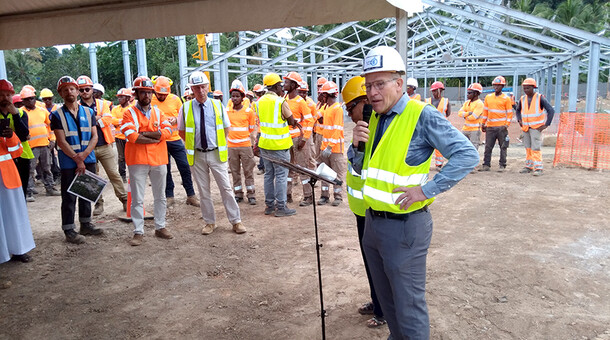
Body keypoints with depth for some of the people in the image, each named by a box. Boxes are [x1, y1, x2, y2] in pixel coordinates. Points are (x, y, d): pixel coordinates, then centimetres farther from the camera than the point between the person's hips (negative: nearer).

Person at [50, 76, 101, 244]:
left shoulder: (88, 112, 8)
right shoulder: (57, 115, -3)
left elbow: (94, 136, 3)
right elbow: (61, 142, -9)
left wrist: (84, 154, -11)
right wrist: (77, 159, -13)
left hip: (88, 160, 4)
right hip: (68, 162, -4)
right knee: (69, 197, 0)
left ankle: (86, 224, 25)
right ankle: (69, 230, 7)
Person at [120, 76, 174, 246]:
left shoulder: (158, 112, 10)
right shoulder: (129, 113, -1)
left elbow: (167, 130, -6)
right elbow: (131, 136, -16)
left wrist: (144, 133, -13)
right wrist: (155, 136, -11)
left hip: (158, 160, 4)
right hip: (137, 161, -4)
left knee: (160, 196, 13)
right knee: (137, 199, 1)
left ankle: (160, 227, 26)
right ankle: (138, 232, 9)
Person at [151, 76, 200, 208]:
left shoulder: (175, 99, 2)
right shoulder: (150, 101, -2)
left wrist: (176, 119, -11)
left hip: (175, 139, 1)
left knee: (185, 167, 1)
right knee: (165, 170, 8)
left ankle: (191, 196, 11)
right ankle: (169, 196, 21)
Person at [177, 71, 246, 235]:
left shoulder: (217, 105, 3)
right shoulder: (185, 108, 0)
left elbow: (226, 128, 12)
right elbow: (182, 131, 11)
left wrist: (220, 144, 5)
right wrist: (193, 145, 4)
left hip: (216, 153, 0)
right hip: (197, 155, 0)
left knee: (226, 188, 1)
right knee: (203, 190, 9)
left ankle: (236, 221, 9)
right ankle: (209, 222, 21)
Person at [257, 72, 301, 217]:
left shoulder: (260, 101, 6)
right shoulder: (280, 101, -15)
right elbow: (291, 121, -6)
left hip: (264, 144, 7)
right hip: (279, 145, -7)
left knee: (269, 175, 15)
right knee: (281, 176, 1)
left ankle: (269, 205, 23)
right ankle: (280, 207, 6)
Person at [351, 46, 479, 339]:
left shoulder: (422, 116, -14)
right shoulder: (374, 119, 8)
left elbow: (467, 155, -19)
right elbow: (361, 168, 15)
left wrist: (426, 189, -22)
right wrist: (357, 145, -5)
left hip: (404, 225, -7)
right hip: (373, 222, 8)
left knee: (408, 305, 6)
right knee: (386, 300, 22)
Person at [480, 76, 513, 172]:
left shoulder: (506, 98, 0)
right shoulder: (488, 97, 12)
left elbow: (509, 113, 0)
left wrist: (507, 124, -10)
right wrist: (483, 123, 11)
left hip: (501, 127, -3)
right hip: (490, 127, 4)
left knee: (503, 147, 1)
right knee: (488, 147, 4)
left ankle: (502, 166, 6)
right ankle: (486, 165, 10)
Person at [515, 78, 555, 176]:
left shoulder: (540, 98, -9)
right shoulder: (522, 99, 5)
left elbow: (551, 110, -10)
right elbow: (518, 110, 24)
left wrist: (546, 125, -13)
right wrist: (519, 120, 10)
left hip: (536, 127, -5)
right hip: (525, 127, 5)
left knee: (535, 148, -11)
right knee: (528, 148, 10)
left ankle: (538, 168, -9)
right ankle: (529, 166, 19)